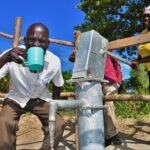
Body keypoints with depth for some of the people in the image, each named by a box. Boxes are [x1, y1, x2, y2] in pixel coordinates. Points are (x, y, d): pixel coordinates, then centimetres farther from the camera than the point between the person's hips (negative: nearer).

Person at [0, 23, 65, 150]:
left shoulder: (54, 62, -20)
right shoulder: (12, 57, -27)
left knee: (58, 124, -14)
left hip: (41, 99, 2)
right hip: (16, 98, -2)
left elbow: (58, 85, 0)